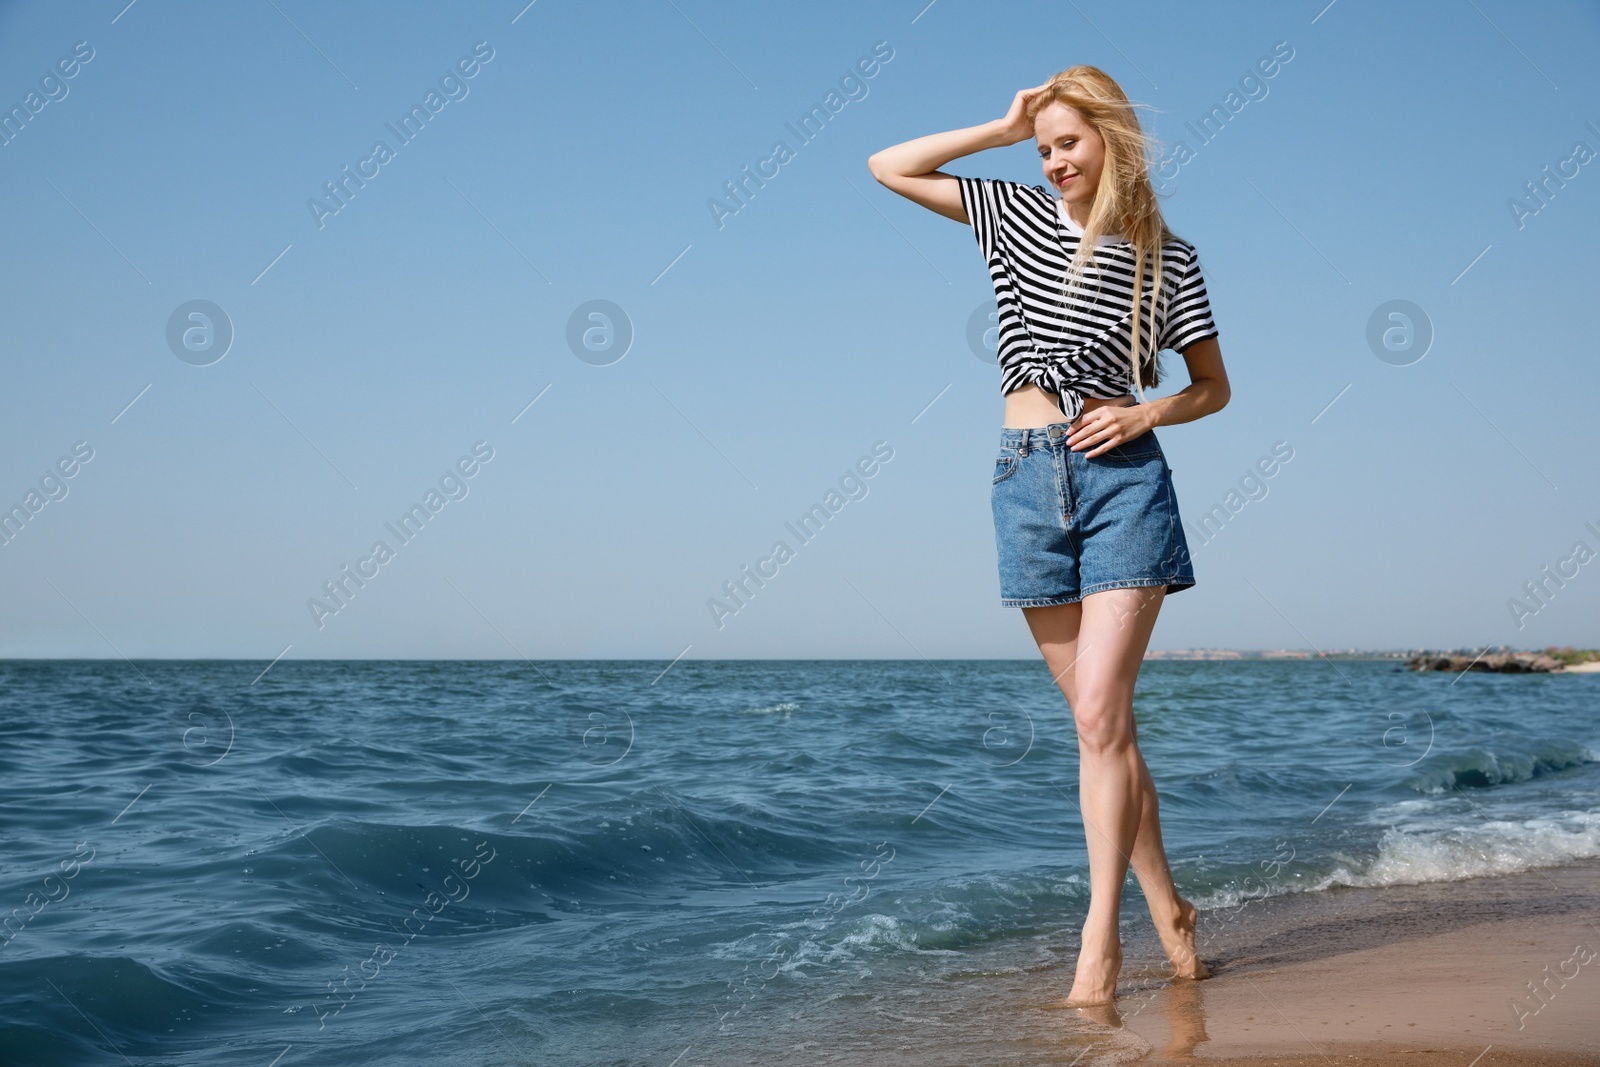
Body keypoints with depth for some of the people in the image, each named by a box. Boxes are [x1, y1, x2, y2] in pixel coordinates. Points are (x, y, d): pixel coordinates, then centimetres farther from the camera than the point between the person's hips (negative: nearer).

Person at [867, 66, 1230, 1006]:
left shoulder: (1168, 258, 5)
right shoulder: (1017, 211, 12)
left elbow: (1214, 387, 11)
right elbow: (889, 166, 13)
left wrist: (1146, 413, -8)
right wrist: (1002, 129, 8)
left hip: (1122, 476, -3)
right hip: (1029, 477, 3)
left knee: (1099, 712, -12)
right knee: (1101, 718, 6)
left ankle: (1102, 935, -8)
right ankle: (1167, 905, 17)